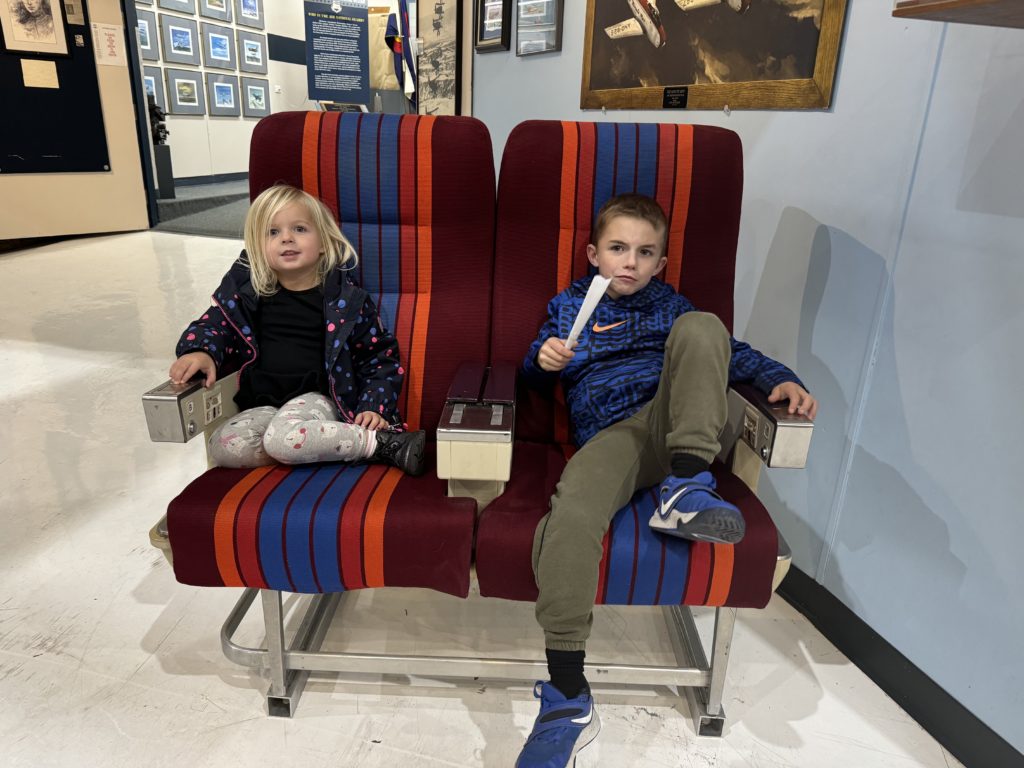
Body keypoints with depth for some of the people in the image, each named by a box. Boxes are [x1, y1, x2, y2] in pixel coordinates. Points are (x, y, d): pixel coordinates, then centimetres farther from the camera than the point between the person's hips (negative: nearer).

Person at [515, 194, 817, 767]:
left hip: (675, 424, 2)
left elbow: (731, 351, 21)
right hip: (611, 437, -1)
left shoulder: (668, 305, 25)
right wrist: (544, 359, 0)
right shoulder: (568, 305, 23)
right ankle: (568, 698, -30)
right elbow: (534, 376, 25)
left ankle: (687, 487, -30)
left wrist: (780, 378, 2)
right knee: (570, 513, -35)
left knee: (699, 326, -22)